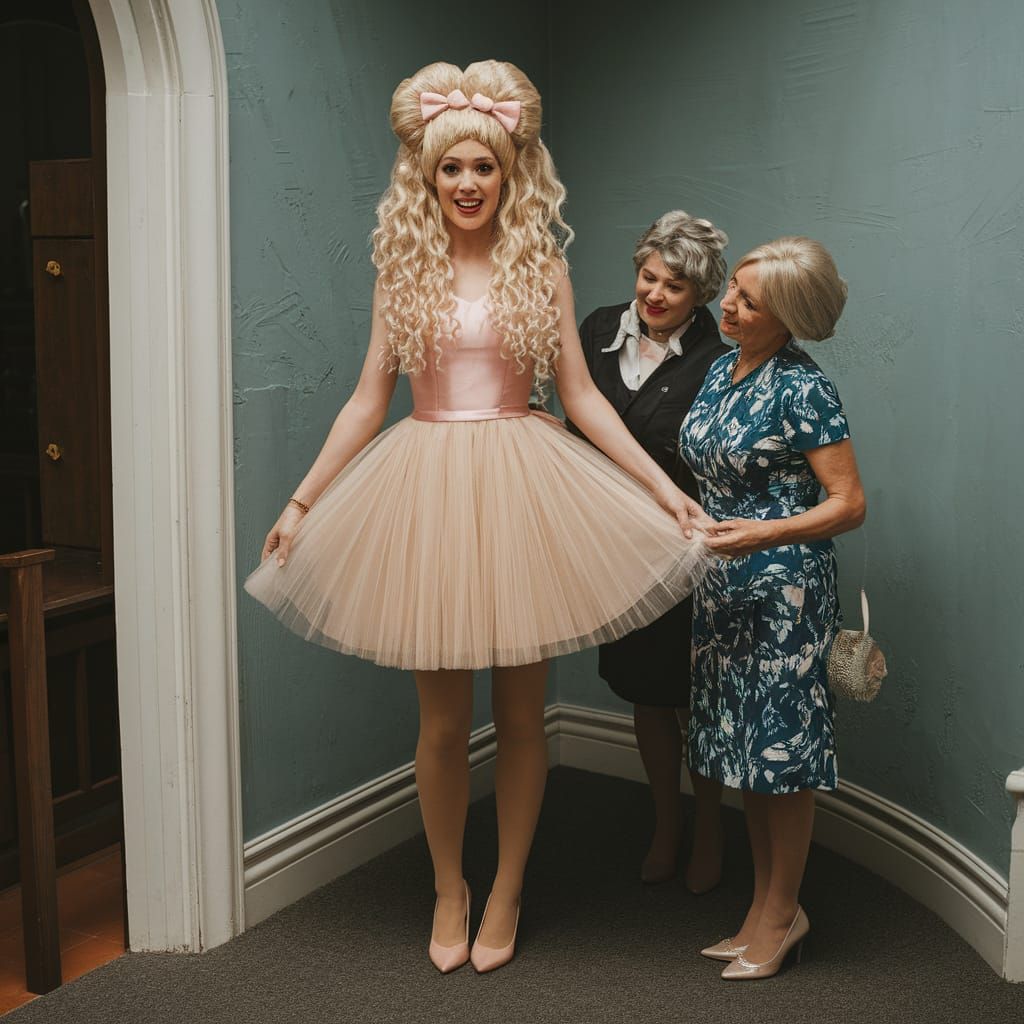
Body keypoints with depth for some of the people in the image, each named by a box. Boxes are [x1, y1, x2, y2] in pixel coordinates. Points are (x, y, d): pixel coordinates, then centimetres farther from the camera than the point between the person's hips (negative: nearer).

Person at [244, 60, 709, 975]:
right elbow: (368, 400, 8)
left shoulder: (541, 266, 4)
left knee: (520, 712, 7)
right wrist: (301, 503, 5)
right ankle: (447, 890, 27)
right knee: (443, 719, 6)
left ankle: (506, 890, 25)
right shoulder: (403, 271, 6)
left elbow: (581, 395, 4)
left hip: (520, 490, 0)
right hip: (427, 491, 0)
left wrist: (665, 488, -2)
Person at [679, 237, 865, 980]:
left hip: (785, 587, -8)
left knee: (781, 748, 1)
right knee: (744, 745, 13)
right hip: (724, 584, 8)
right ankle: (768, 906, 25)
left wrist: (764, 535, -28)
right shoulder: (721, 371, 9)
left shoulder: (803, 389, -14)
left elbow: (849, 504, -17)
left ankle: (782, 911, 17)